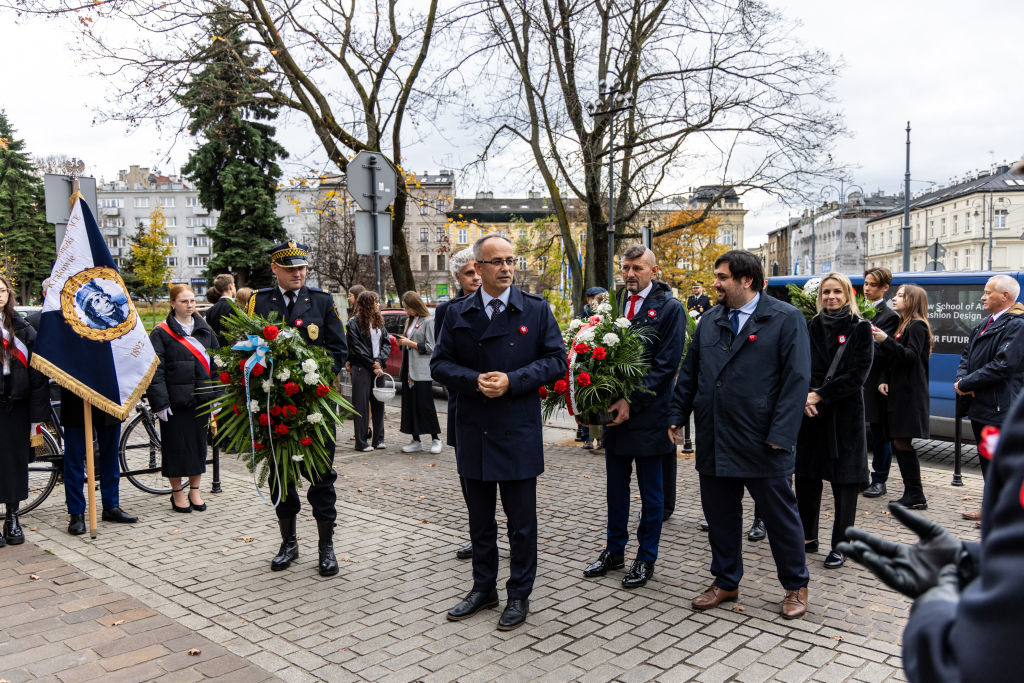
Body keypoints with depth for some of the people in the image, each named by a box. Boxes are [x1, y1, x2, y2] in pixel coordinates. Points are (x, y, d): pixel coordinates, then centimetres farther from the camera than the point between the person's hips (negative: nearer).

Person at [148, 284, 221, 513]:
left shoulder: (205, 330, 10)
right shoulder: (161, 333, -4)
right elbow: (155, 371, -8)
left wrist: (217, 396, 7)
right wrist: (160, 402, -13)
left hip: (201, 399, 4)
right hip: (175, 400, -4)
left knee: (199, 443, 10)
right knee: (176, 445, 3)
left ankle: (194, 490, 23)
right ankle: (177, 493, 18)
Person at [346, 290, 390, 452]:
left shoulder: (378, 322, 13)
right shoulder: (354, 322, -5)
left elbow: (387, 343, 8)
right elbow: (357, 348, -9)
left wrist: (379, 361, -8)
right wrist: (373, 364, -11)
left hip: (378, 367, 6)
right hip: (361, 368, -5)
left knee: (378, 403, 7)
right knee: (361, 404, -1)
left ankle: (378, 439, 17)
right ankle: (361, 442, 5)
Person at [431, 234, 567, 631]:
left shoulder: (537, 310, -1)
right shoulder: (457, 313, 4)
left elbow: (556, 361, -4)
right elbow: (440, 364, 2)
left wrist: (511, 381, -16)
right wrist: (475, 380, -15)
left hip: (519, 433, -2)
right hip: (474, 433, 2)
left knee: (521, 521, 8)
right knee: (480, 519, 16)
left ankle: (519, 595, 25)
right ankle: (483, 588, 34)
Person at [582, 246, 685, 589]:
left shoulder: (669, 308, -7)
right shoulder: (615, 303, 9)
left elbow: (666, 365, -13)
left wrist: (631, 401, -19)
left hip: (647, 414, -5)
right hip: (614, 410, 5)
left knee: (651, 490, 8)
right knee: (616, 484, 15)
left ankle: (646, 559, 21)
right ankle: (614, 550, 30)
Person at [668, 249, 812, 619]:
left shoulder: (786, 319, -5)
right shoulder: (710, 321, 11)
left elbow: (797, 378, -10)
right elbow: (689, 373, 16)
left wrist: (780, 434, -16)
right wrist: (677, 415, 9)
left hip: (762, 444, -5)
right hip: (714, 441, 5)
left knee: (780, 515, 9)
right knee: (720, 515, 13)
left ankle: (796, 586, 28)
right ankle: (726, 582, 31)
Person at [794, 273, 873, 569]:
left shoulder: (860, 329, -1)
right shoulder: (811, 327, 8)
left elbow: (857, 375, -10)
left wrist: (820, 395, -15)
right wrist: (803, 398, -12)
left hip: (845, 414, -3)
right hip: (811, 412, 4)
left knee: (845, 481, 2)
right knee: (806, 475, 8)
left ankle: (840, 546, 13)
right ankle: (808, 537, 24)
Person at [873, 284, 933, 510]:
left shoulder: (918, 326, -7)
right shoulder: (902, 326, 20)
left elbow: (911, 356, -19)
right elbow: (891, 359, 17)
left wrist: (886, 341, -27)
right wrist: (883, 380, 3)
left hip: (910, 395, -9)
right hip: (897, 392, 9)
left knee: (903, 443, -8)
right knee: (899, 443, 8)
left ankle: (916, 496, -1)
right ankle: (912, 493, 15)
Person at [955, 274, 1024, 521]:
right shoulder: (983, 325, 15)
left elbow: (1003, 366, -22)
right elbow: (967, 355, 17)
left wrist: (965, 384, -17)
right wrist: (961, 379, -3)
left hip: (1000, 409, -9)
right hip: (980, 407, 9)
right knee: (987, 461, 18)